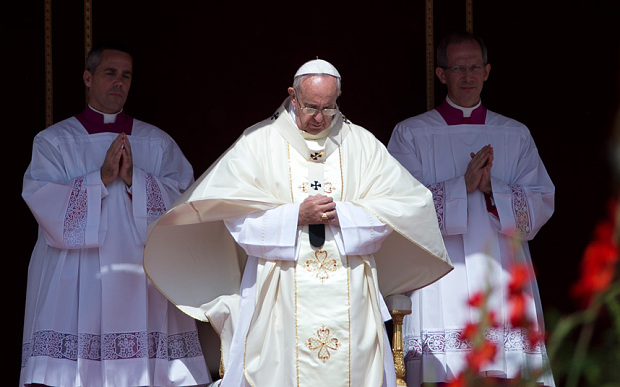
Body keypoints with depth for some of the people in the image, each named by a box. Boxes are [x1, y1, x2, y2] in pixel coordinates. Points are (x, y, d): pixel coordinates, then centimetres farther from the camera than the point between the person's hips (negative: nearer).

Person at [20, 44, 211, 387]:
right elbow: (45, 205, -5)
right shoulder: (53, 142, 9)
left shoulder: (157, 143, 14)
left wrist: (134, 178, -11)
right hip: (73, 291, -1)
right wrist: (101, 178, -13)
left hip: (141, 290, 2)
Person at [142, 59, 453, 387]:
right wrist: (297, 215, -15)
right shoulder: (257, 143, 5)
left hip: (348, 296, 2)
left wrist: (341, 215, -10)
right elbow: (237, 217, -3)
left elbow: (403, 203, 3)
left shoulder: (361, 143, 10)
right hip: (281, 296, -2)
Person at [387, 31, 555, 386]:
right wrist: (463, 186, -13)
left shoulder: (516, 135, 15)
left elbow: (542, 203, 7)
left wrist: (492, 187, -10)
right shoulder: (411, 134, 8)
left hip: (503, 280, 2)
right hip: (441, 286, -2)